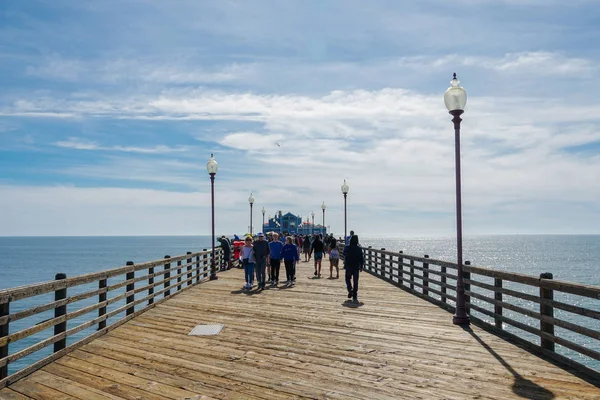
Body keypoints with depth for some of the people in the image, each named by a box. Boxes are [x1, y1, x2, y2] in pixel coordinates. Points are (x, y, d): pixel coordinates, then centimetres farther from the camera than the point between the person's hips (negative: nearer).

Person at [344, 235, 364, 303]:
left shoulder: (347, 248, -8)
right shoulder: (359, 249, -6)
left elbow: (344, 253, 13)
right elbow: (362, 258, -3)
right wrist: (361, 266, 7)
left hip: (348, 267, 0)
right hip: (356, 267, 1)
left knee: (348, 279, 19)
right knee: (355, 282, 5)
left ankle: (350, 290, -4)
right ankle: (355, 297, 3)